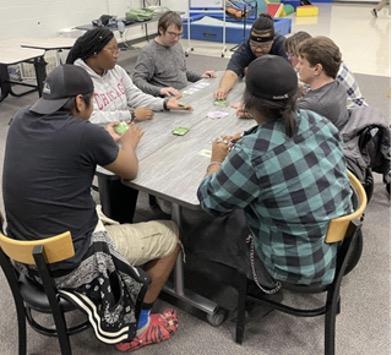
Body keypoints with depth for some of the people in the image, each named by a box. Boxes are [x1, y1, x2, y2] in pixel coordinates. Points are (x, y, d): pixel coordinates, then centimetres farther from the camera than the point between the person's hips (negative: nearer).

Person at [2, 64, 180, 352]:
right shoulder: (85, 134, -21)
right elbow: (130, 171, -1)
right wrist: (128, 143, 18)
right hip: (71, 262, -7)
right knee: (170, 234, 10)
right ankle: (134, 326, 24)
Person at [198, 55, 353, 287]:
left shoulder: (251, 153, -30)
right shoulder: (319, 122, -9)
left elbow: (210, 201, -13)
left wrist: (217, 161, 4)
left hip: (303, 267, -5)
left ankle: (267, 281, 38)